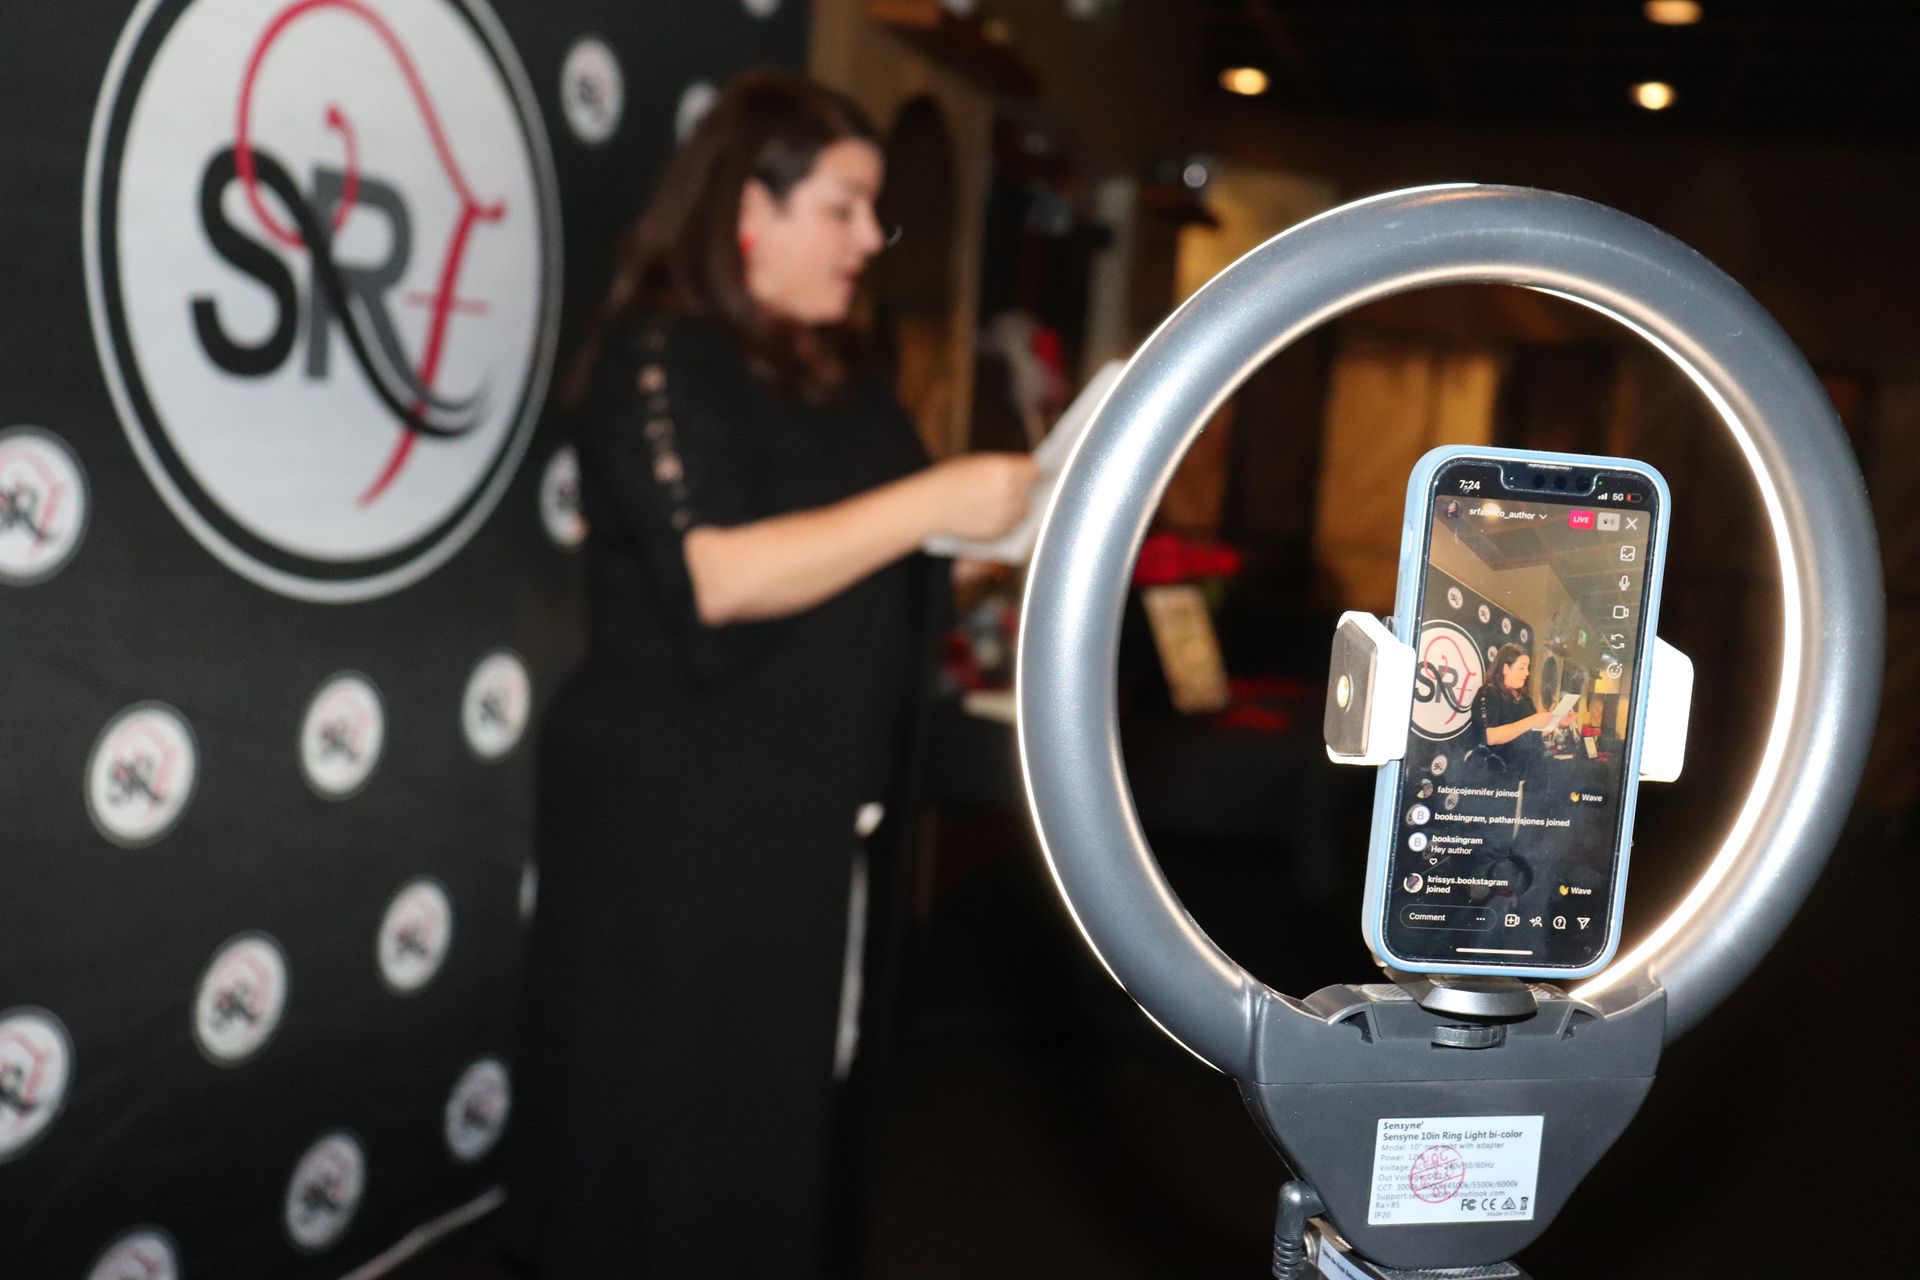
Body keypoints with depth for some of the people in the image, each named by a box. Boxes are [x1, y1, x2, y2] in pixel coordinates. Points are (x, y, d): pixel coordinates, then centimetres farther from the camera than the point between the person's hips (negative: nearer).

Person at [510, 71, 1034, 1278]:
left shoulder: (830, 366, 12)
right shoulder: (659, 356, -11)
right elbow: (718, 576, -23)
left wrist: (994, 517, 7)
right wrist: (933, 501, -23)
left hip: (813, 805, 7)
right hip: (676, 813, -7)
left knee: (787, 1105, 13)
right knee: (674, 1120, 4)